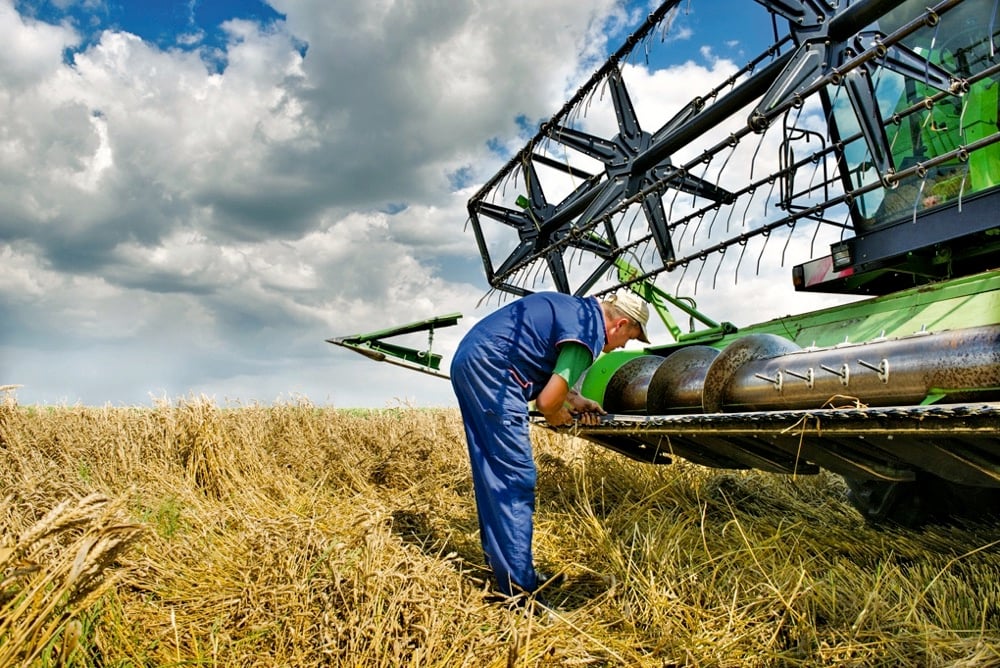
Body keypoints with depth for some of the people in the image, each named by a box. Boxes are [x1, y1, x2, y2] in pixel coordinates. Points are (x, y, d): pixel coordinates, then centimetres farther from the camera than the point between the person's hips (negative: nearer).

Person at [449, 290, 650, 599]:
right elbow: (546, 401, -15)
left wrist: (573, 399, 18)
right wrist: (558, 417, 6)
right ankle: (519, 588, -1)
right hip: (489, 368, -11)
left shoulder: (577, 308, 18)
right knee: (516, 477, -6)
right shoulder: (589, 332, -11)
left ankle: (499, 563, 26)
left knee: (491, 475, 15)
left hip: (466, 360, 11)